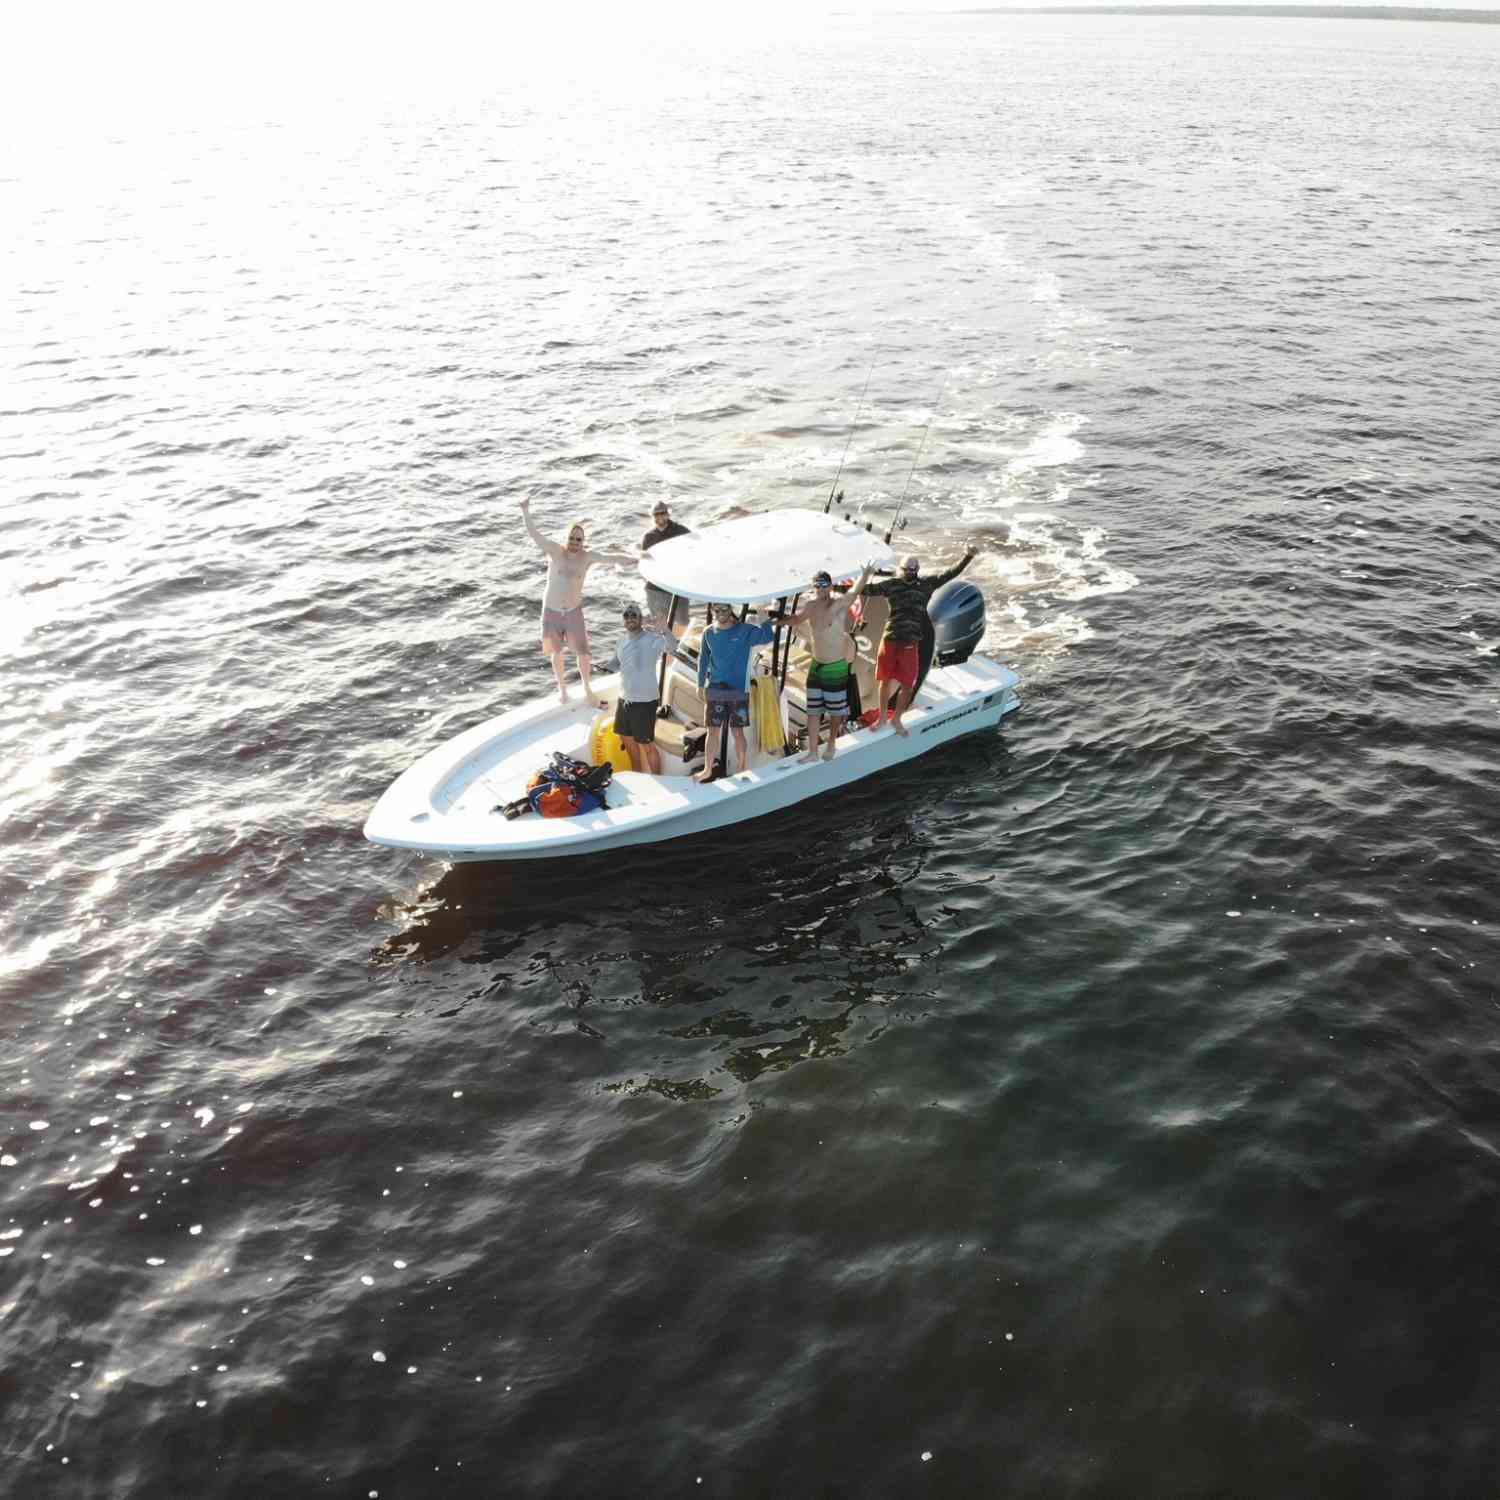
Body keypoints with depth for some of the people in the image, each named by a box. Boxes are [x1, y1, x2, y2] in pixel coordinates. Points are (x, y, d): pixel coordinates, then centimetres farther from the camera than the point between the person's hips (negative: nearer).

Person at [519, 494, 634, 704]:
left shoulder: (587, 556, -7)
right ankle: (562, 689, 32)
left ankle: (587, 686, 27)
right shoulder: (556, 551, -11)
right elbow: (534, 534, -16)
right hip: (552, 611, -1)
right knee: (557, 652, 13)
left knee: (582, 652, 3)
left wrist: (633, 558, -26)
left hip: (574, 612, 1)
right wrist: (525, 512, -24)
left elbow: (611, 557, -13)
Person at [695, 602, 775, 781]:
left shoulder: (745, 630, -7)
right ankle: (708, 769, 20)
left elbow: (769, 636, -18)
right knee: (712, 730, 7)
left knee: (738, 732, 1)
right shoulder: (709, 633, 3)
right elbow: (703, 660, 12)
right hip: (715, 690, 3)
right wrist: (700, 684, 11)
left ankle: (743, 770, 13)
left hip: (739, 690, -3)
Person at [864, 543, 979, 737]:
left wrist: (967, 556, -8)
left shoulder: (926, 585, 3)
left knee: (908, 686, 5)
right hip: (890, 641, 0)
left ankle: (896, 719, 27)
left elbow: (950, 574, 1)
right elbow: (868, 589, 2)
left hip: (910, 645, 1)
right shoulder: (891, 585, 2)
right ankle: (881, 717, 31)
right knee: (884, 680, 12)